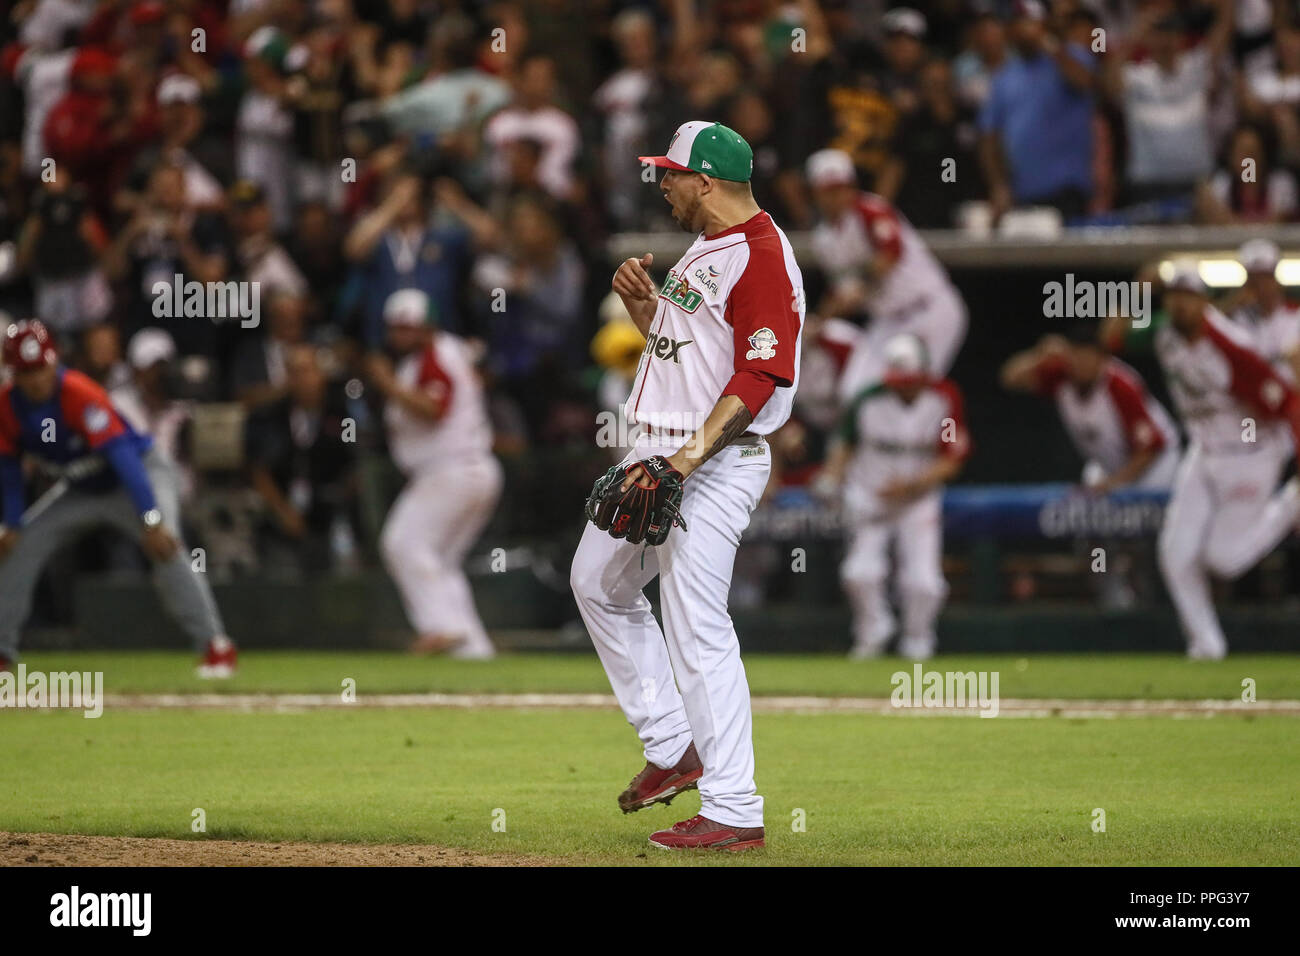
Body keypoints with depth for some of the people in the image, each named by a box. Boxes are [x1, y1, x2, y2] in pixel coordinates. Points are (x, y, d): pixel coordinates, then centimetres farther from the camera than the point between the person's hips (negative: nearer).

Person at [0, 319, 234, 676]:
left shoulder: (78, 395, -33)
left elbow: (122, 456, -39)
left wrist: (151, 520, -45)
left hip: (142, 471, -7)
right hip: (79, 490, 7)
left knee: (164, 547, -29)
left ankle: (214, 644, -26)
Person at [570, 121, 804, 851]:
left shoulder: (762, 259, -17)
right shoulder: (704, 249, 16)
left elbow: (760, 376, -24)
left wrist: (694, 454, -30)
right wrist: (643, 305, 4)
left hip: (717, 463, -11)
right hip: (660, 453, 11)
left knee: (698, 629, -12)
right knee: (600, 580, 20)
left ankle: (735, 812, -9)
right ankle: (672, 746, 25)